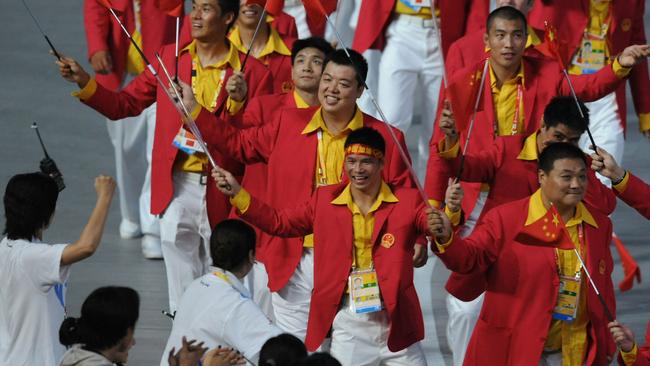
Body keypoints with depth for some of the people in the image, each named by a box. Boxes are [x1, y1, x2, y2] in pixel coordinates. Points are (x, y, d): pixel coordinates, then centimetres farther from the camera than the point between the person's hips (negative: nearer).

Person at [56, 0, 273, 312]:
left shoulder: (251, 72, -3)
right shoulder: (169, 58, 8)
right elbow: (124, 104, 10)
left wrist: (239, 103, -22)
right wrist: (83, 82, -3)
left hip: (221, 191, -2)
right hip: (177, 185, 2)